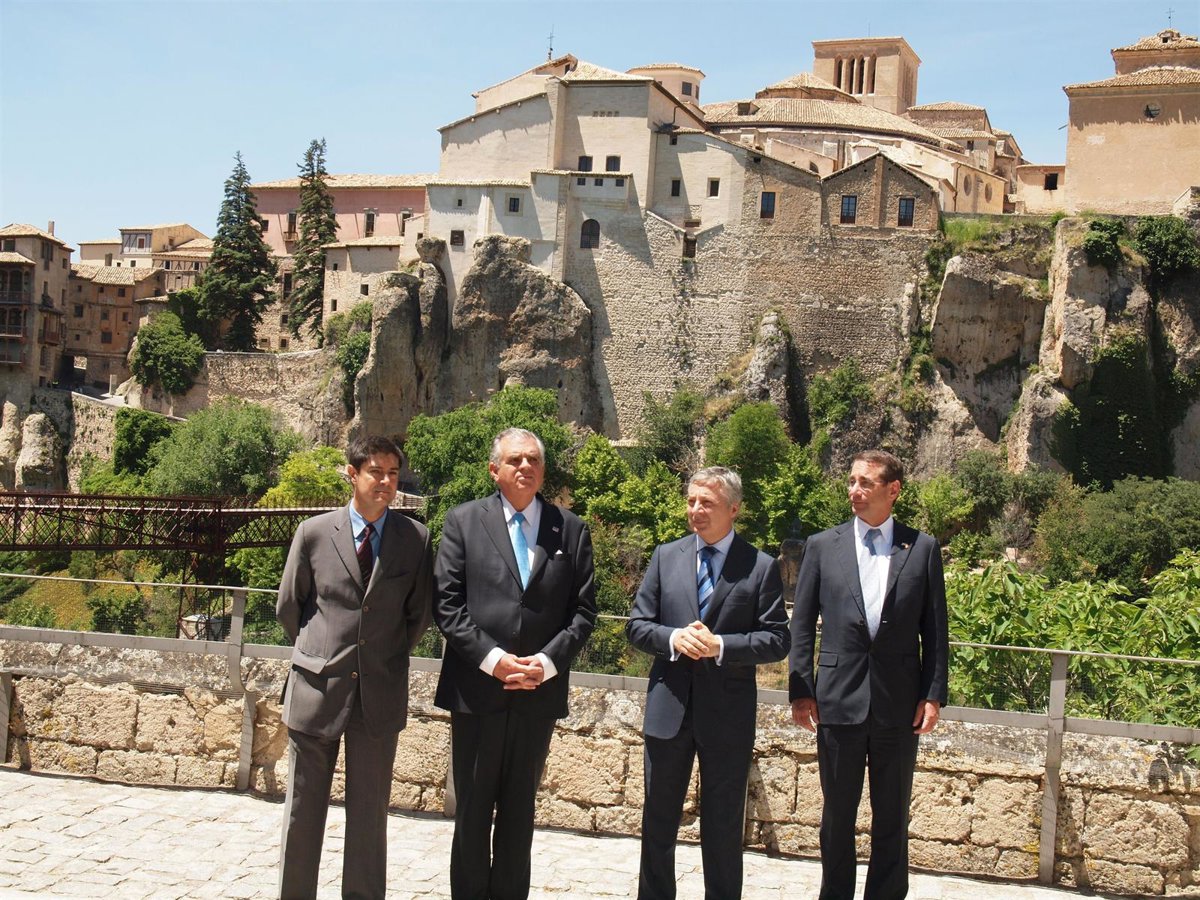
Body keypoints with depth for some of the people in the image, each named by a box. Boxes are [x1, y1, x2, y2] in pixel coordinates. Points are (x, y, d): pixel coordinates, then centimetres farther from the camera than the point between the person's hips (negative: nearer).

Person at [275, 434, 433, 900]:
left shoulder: (415, 539, -1)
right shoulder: (313, 533, -1)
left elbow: (419, 614, 9)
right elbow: (288, 607, 9)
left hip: (380, 693, 0)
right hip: (317, 688, 0)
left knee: (369, 814, 8)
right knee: (303, 811, 8)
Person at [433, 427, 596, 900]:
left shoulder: (571, 529, 5)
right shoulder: (463, 521, 1)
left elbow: (583, 610, 3)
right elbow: (446, 603, -4)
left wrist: (548, 662, -11)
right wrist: (492, 659, -14)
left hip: (539, 692, 1)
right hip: (476, 689, -1)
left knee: (519, 809, 12)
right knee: (472, 809, 7)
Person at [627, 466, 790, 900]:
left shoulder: (762, 567, -3)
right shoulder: (666, 557, 5)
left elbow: (777, 640, -7)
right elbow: (637, 625, 4)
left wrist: (720, 646, -20)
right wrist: (674, 638, -15)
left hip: (728, 714, -2)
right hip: (668, 709, 3)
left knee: (723, 825, 10)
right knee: (658, 819, 14)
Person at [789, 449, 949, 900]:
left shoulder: (922, 549, 3)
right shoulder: (822, 546, 4)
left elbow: (935, 629, 3)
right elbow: (802, 625, 4)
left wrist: (933, 694, -3)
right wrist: (801, 691, -2)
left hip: (899, 702, 0)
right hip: (839, 700, 0)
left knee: (892, 816, 10)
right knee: (837, 813, 11)